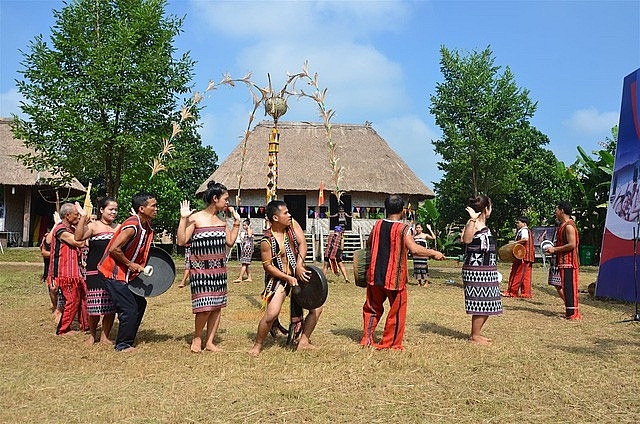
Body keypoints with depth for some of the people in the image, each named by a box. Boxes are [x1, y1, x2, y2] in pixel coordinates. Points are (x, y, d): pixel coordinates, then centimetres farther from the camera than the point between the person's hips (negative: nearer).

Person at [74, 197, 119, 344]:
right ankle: (92, 335, 21)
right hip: (95, 272, -4)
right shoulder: (94, 226, -2)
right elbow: (78, 237, -17)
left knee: (111, 307, 4)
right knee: (95, 307, -2)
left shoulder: (119, 228, 13)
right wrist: (83, 217, -23)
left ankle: (104, 336, 18)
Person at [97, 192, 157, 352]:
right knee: (129, 309, -8)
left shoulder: (147, 228, 5)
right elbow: (114, 249, -27)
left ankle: (127, 341, 25)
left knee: (140, 304, 14)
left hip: (126, 273, 10)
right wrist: (130, 264, -18)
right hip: (112, 273, -10)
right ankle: (123, 345, 6)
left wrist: (140, 267, 5)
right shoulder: (132, 226, -23)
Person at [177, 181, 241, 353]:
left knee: (217, 305, 6)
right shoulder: (196, 218, -8)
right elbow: (181, 242, -12)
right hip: (201, 269, -6)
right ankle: (196, 338, 13)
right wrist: (183, 218, -18)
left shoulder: (222, 220, 10)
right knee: (205, 306, -11)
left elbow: (230, 242, 14)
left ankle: (209, 341, 16)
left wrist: (236, 222, 12)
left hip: (219, 269, 6)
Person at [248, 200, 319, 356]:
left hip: (298, 274, 6)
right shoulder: (267, 241, -17)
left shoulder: (292, 224, -3)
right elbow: (267, 265, -14)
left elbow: (302, 244, -9)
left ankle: (303, 341, 20)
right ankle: (257, 346, 3)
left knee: (317, 307, 6)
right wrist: (288, 278, -21)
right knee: (271, 313, -19)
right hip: (279, 278, -6)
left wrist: (299, 265, -22)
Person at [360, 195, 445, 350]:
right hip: (395, 277, -4)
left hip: (375, 275, 5)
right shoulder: (403, 229, -12)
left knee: (373, 308, 18)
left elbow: (368, 244, 17)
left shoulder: (377, 225, 2)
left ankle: (367, 339, 18)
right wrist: (434, 253, -12)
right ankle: (389, 343, 15)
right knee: (396, 311, 10)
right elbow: (414, 249, -24)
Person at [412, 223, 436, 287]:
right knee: (417, 267, 6)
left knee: (424, 267, -5)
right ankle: (419, 282, 15)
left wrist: (430, 229, -13)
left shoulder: (425, 235, 0)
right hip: (416, 254, 4)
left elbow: (434, 237, -13)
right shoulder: (414, 236, 11)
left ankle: (426, 282, 4)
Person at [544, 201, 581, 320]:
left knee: (569, 287, -9)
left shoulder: (569, 226, -15)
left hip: (569, 262, -10)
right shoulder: (563, 226, 18)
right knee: (565, 287, 13)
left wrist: (555, 249, -16)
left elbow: (572, 245, -23)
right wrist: (553, 249, 12)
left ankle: (573, 313, -8)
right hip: (563, 262, 10)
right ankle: (569, 311, 20)